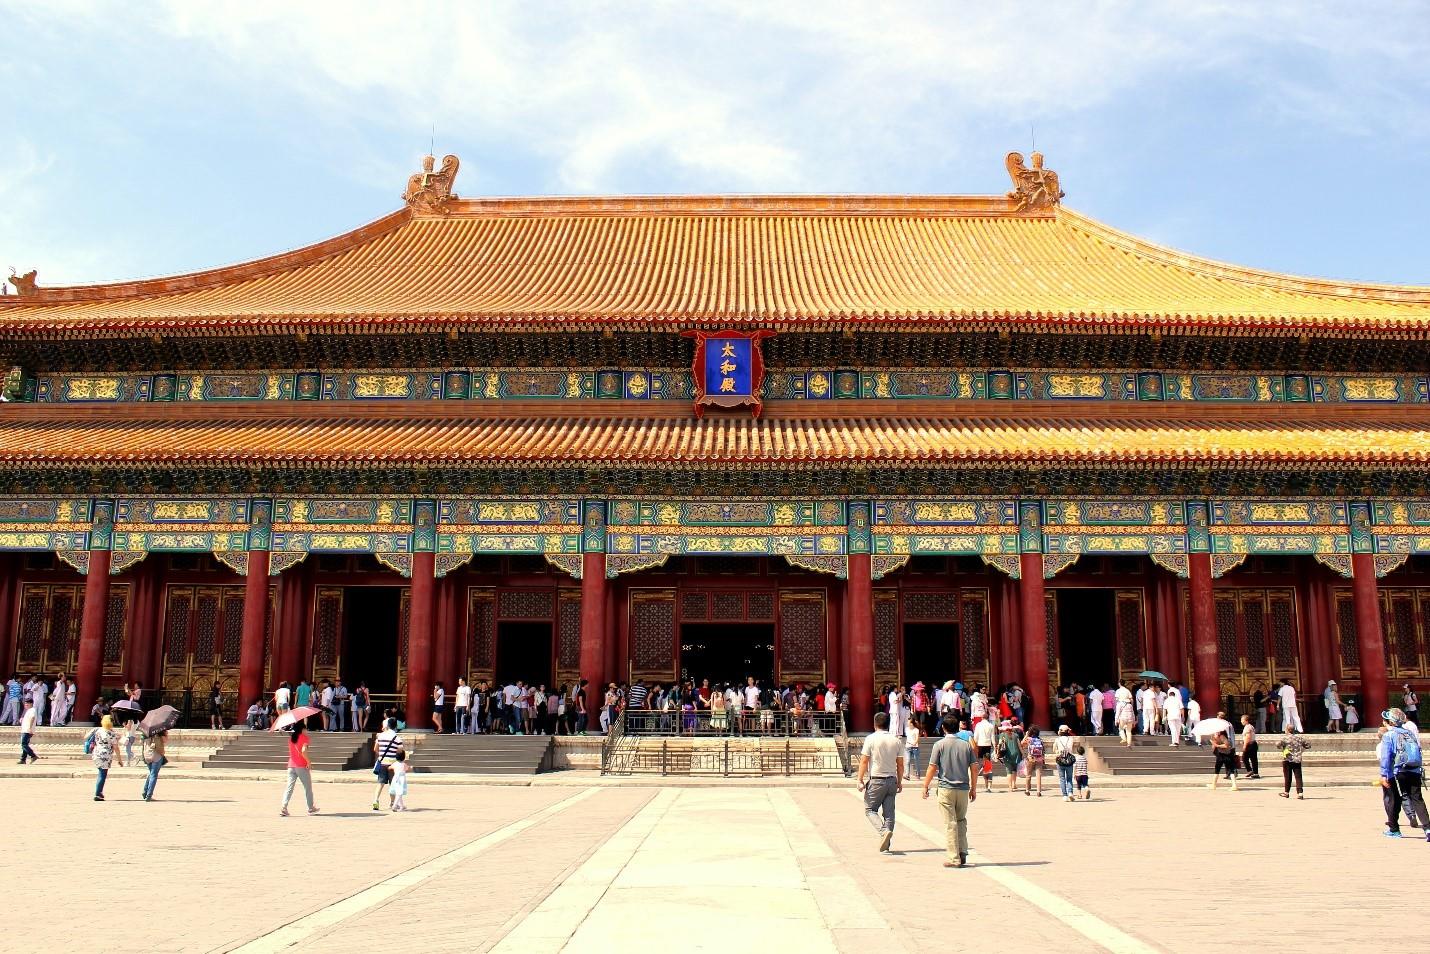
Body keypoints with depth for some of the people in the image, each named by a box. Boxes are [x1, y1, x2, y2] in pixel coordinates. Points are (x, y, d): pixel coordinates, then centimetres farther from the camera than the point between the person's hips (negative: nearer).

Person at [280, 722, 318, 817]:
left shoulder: (291, 737, 10)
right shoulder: (304, 737, -8)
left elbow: (291, 750, 17)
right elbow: (303, 750, -21)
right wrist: (309, 762, -14)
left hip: (291, 766, 5)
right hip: (302, 766, -5)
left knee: (289, 787, 2)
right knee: (308, 787, 8)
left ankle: (283, 807, -13)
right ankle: (311, 808, 16)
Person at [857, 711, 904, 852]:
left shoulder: (871, 739, -8)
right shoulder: (897, 740, 5)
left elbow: (864, 761, -10)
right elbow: (900, 764, 8)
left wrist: (860, 780, -5)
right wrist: (900, 782, 17)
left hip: (876, 780, -4)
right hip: (892, 780, 4)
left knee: (870, 810, 6)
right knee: (889, 812, 9)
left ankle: (884, 831, -16)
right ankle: (886, 844, 8)